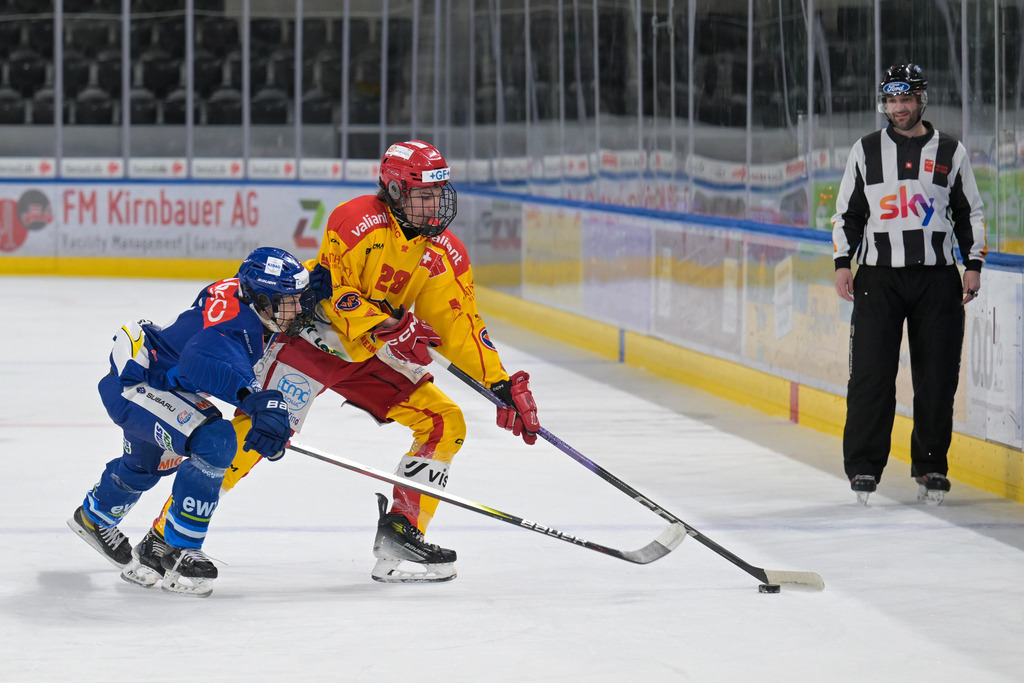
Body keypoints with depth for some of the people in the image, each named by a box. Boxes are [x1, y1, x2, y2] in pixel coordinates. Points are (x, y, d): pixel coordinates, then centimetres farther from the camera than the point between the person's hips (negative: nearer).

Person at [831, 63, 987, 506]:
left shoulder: (951, 152, 8)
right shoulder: (865, 151, 8)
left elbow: (970, 213, 11)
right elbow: (846, 212, 12)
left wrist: (974, 265, 2)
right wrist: (842, 263, 2)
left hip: (937, 279, 0)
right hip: (878, 275, 0)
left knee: (937, 377, 0)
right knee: (871, 373, -7)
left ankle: (930, 467, 10)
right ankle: (863, 466, -1)